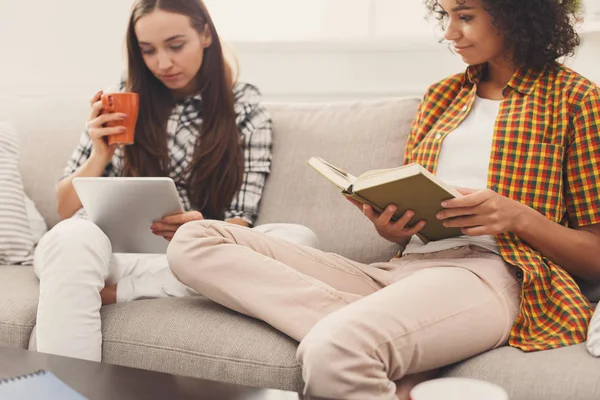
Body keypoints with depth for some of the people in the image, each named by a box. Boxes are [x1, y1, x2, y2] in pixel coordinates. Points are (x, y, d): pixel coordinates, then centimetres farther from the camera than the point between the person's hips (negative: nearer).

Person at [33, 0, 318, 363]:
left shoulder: (245, 108, 6)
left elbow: (241, 221, 0)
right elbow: (66, 209, 10)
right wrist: (100, 156, -9)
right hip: (107, 248, 0)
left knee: (300, 239, -27)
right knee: (74, 237, -37)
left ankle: (110, 290, -25)